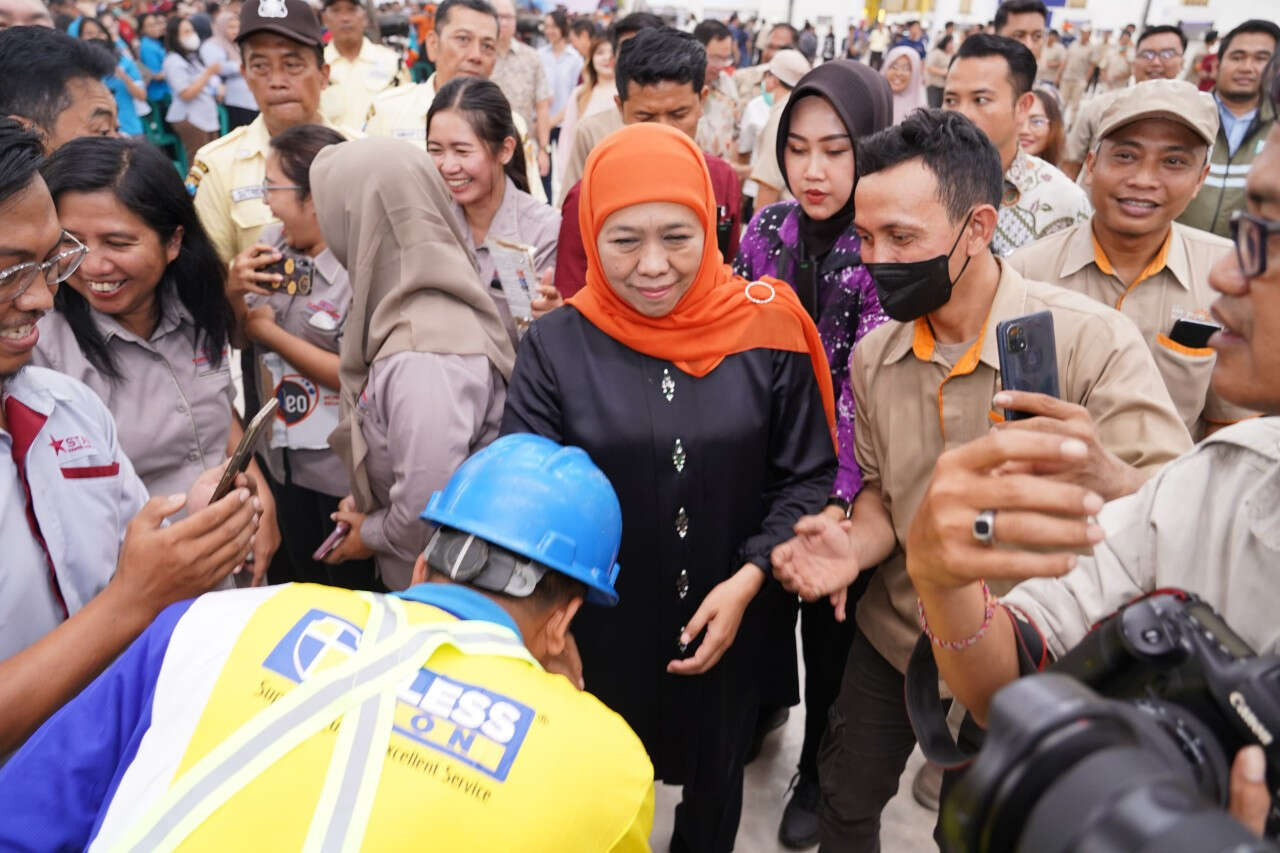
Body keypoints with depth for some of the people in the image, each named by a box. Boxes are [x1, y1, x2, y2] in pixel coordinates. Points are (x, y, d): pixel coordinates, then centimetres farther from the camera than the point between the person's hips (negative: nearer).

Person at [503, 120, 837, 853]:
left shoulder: (766, 329, -12)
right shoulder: (557, 345, -13)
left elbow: (807, 476, -4)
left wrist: (749, 579, -16)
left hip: (732, 629, 1)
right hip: (599, 631, 0)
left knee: (716, 781, 27)